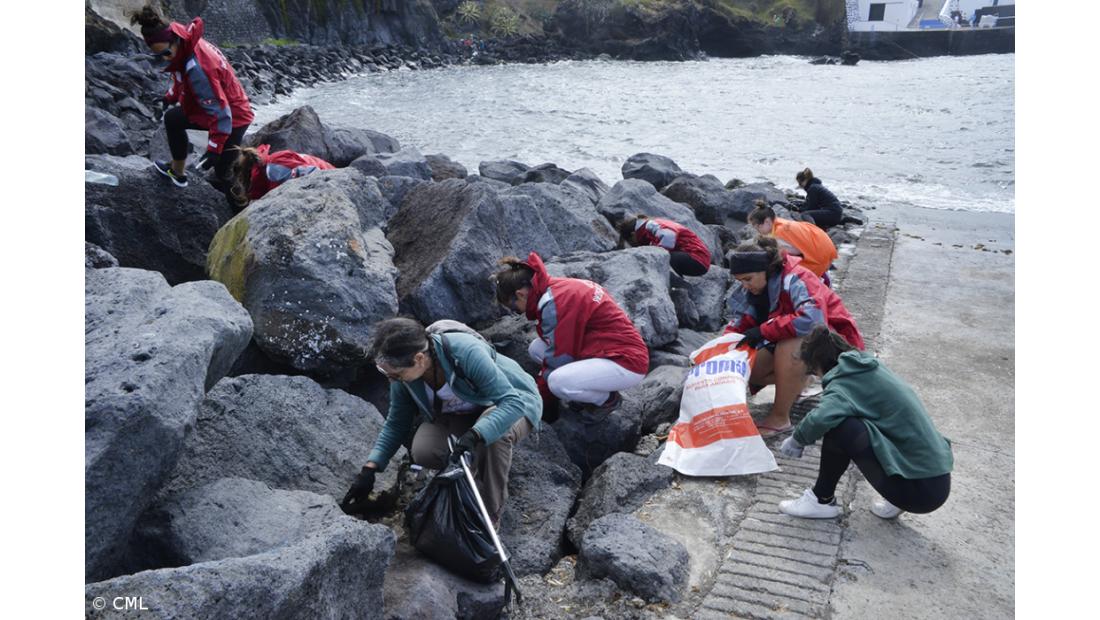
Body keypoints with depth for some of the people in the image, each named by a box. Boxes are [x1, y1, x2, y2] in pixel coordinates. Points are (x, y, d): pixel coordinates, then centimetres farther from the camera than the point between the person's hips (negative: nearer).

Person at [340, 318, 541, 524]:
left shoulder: (466, 352, -36)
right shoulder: (403, 375, -18)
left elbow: (511, 401, -38)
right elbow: (396, 424, -2)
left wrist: (475, 434, -53)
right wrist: (369, 469, -13)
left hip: (514, 404, -4)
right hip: (460, 415, 5)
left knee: (495, 432, -39)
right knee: (423, 451, -25)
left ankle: (489, 516, -17)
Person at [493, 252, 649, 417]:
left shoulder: (555, 302, -22)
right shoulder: (559, 287, 5)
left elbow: (558, 359, -17)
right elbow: (557, 346, 9)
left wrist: (540, 398, -3)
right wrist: (542, 384, 11)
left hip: (627, 361, -9)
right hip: (608, 350, 9)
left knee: (558, 383, -29)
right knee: (536, 348, 3)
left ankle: (608, 399, -2)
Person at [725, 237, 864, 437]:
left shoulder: (796, 279, -28)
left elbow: (813, 321, -42)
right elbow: (740, 322, -6)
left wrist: (763, 330, -38)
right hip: (788, 343, 8)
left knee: (788, 346, -39)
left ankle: (780, 418, -24)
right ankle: (793, 382, 15)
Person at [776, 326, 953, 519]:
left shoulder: (847, 382, -15)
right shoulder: (871, 366, 10)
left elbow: (821, 418, -33)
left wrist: (796, 440, -13)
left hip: (921, 490, -9)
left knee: (838, 426, -17)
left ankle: (822, 500, 4)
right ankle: (898, 498, 16)